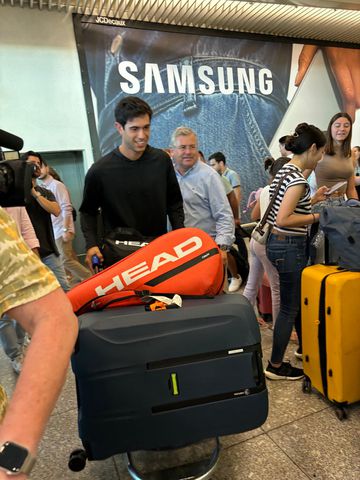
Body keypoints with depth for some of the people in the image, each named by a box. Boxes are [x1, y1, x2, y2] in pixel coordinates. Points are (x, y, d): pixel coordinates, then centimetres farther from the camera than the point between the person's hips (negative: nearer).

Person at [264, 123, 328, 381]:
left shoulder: (285, 170, 11)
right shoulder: (298, 177, -19)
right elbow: (283, 219, -26)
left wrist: (312, 200, 15)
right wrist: (316, 217, -16)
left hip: (279, 242, 10)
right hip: (290, 247, -10)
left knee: (298, 299, 22)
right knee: (290, 307, 2)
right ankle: (275, 366, 17)